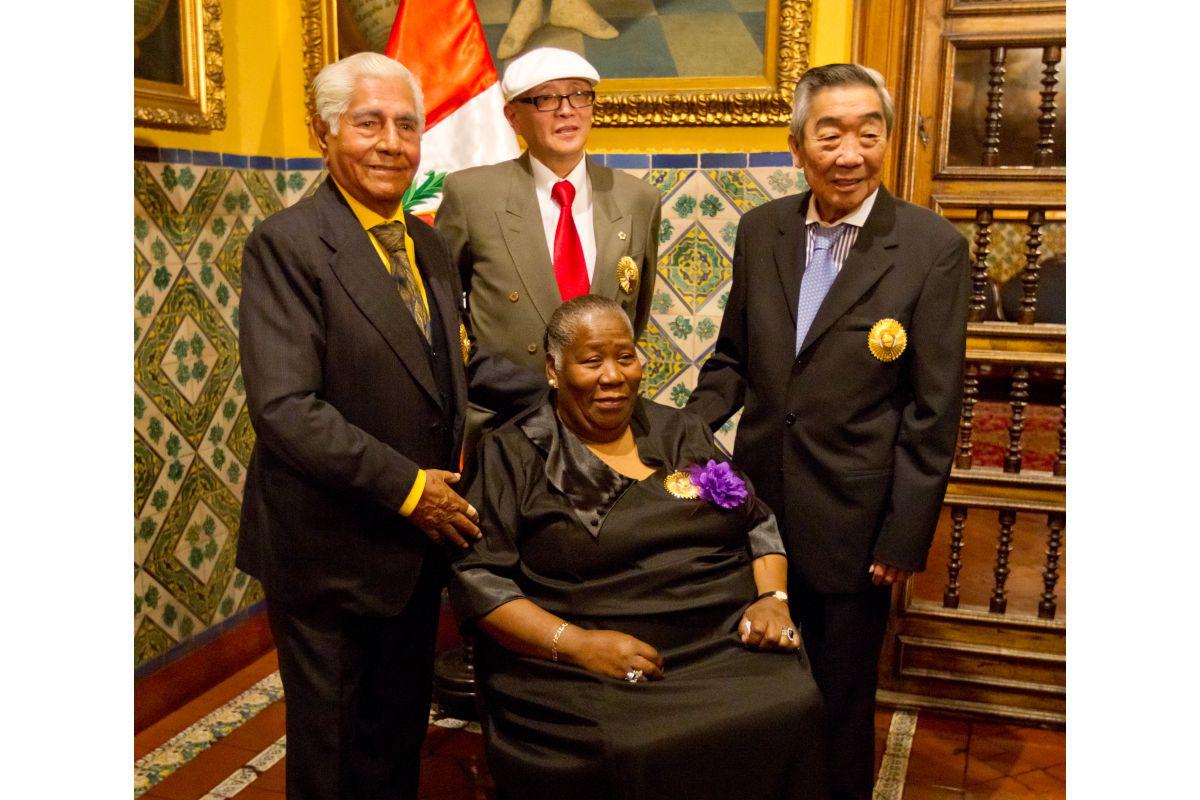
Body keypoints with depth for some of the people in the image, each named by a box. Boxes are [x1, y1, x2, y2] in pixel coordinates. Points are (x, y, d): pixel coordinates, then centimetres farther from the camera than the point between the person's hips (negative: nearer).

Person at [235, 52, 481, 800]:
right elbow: (284, 407, -23)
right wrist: (408, 487, -20)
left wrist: (453, 482, 1)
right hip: (331, 552, -6)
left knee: (399, 739, 22)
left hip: (420, 540, 7)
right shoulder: (285, 245, -15)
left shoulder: (431, 246, 8)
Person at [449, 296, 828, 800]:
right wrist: (574, 642, -16)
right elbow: (476, 576, -5)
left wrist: (772, 598, 1)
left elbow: (758, 523, 20)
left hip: (730, 646, 4)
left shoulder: (681, 433, 17)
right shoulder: (514, 455, 3)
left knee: (794, 708, -22)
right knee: (633, 749, -32)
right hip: (591, 674, -4)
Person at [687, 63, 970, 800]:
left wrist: (905, 538, -9)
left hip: (852, 521, -3)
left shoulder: (934, 248, -12)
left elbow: (933, 411, -10)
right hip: (759, 506, 4)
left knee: (840, 704, 13)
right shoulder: (762, 230, 1)